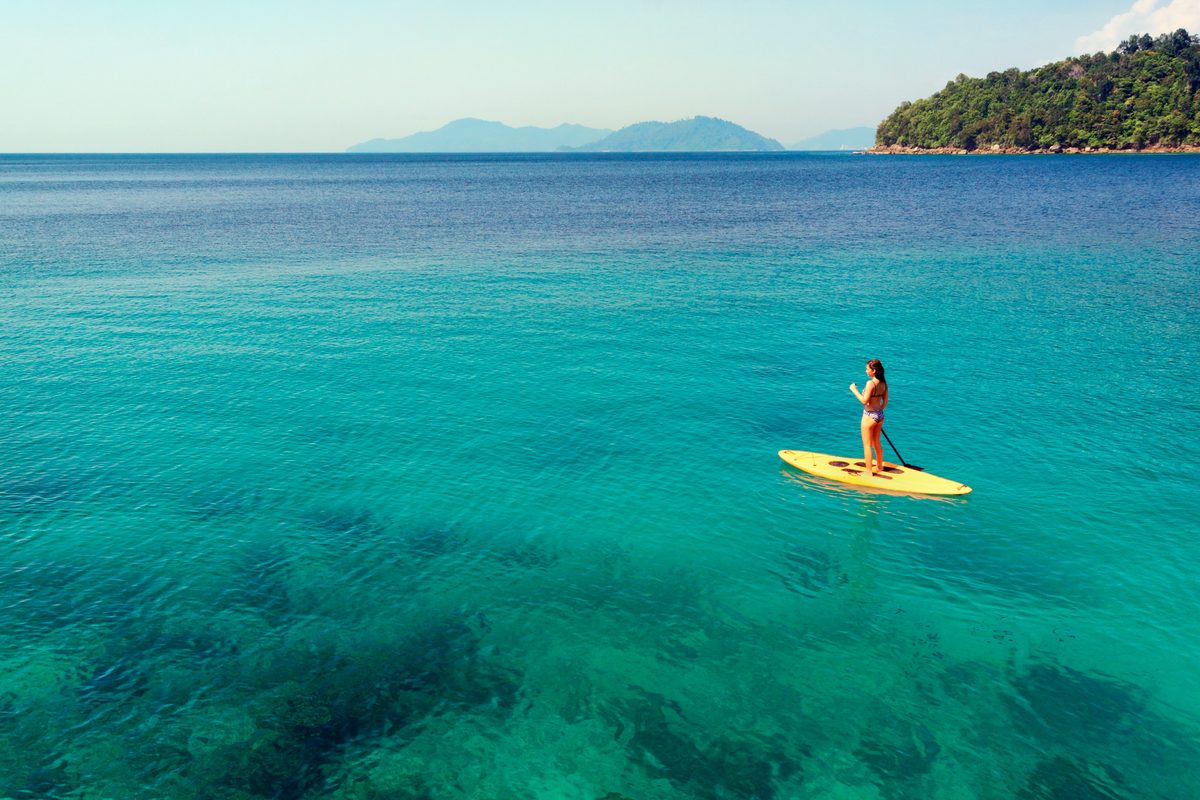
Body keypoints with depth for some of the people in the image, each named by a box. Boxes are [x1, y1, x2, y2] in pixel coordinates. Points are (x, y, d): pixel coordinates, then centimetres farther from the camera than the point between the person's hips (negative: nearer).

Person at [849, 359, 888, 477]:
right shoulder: (883, 383, 2)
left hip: (869, 417, -8)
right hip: (880, 416, 8)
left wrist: (854, 390, -13)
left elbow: (864, 401, -23)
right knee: (876, 443, 22)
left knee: (867, 445, 3)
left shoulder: (870, 383, -22)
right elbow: (885, 401, 9)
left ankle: (869, 472, 8)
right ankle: (879, 467, 36)